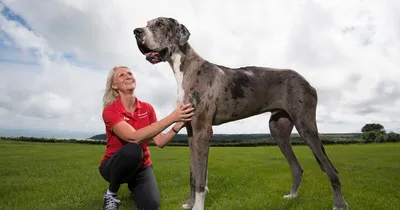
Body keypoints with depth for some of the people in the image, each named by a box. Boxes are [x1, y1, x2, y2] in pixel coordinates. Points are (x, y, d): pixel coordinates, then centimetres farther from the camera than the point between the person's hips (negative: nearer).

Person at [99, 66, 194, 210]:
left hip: (141, 166, 4)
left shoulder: (147, 108, -5)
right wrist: (171, 117, -40)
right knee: (132, 150, -37)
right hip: (114, 165, -3)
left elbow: (160, 142, -11)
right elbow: (134, 137, -36)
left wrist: (178, 125, -28)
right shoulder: (109, 110, -19)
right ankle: (111, 193, -8)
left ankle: (133, 185, 15)